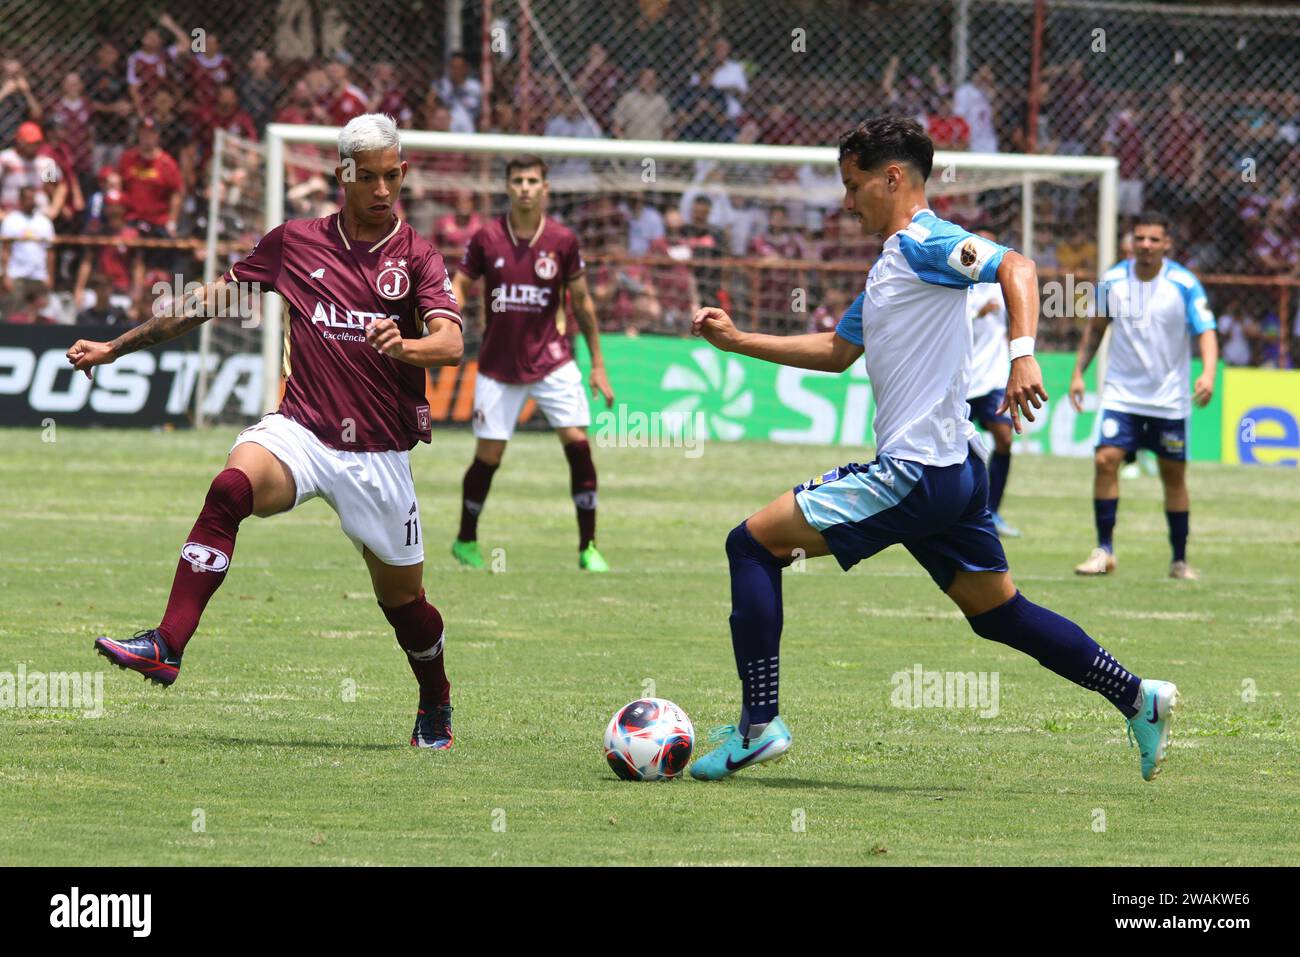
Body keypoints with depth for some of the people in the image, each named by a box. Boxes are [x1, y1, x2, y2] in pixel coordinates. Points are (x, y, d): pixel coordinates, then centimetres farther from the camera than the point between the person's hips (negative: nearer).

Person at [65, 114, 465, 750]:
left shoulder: (416, 257, 1)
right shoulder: (295, 243, 7)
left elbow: (450, 343, -15)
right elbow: (208, 302, 16)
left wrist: (405, 346, -38)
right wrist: (115, 347, 17)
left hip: (379, 453, 0)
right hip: (301, 430, 0)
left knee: (401, 596, 9)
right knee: (232, 486, -31)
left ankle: (436, 708, 39)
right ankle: (166, 647, -40)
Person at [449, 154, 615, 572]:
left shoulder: (562, 240, -3)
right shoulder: (486, 238, -5)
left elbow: (581, 301, 6)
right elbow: (459, 286, 1)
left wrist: (597, 363, 6)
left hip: (551, 359, 0)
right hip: (498, 362, 0)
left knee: (578, 442, -12)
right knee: (488, 456, 0)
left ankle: (588, 548, -4)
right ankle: (466, 541, 23)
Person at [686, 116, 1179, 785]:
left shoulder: (923, 243, -9)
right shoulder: (888, 268, 21)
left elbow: (1014, 266, -23)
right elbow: (836, 350, 30)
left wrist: (1023, 354, -36)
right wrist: (736, 340, 26)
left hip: (916, 474, -10)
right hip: (952, 473, 10)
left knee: (754, 543, -6)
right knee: (997, 612, 16)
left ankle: (759, 724, -10)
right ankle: (1137, 697, 14)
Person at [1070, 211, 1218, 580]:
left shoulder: (1184, 284, -10)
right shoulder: (1112, 281, -1)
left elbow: (1206, 332, -14)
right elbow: (1095, 327, 13)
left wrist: (1208, 373, -31)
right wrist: (1078, 373, 8)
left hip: (1169, 398, -1)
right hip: (1121, 393, 1)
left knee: (1174, 476, 5)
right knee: (1105, 460, -16)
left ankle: (1180, 560, 17)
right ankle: (1104, 551, -9)